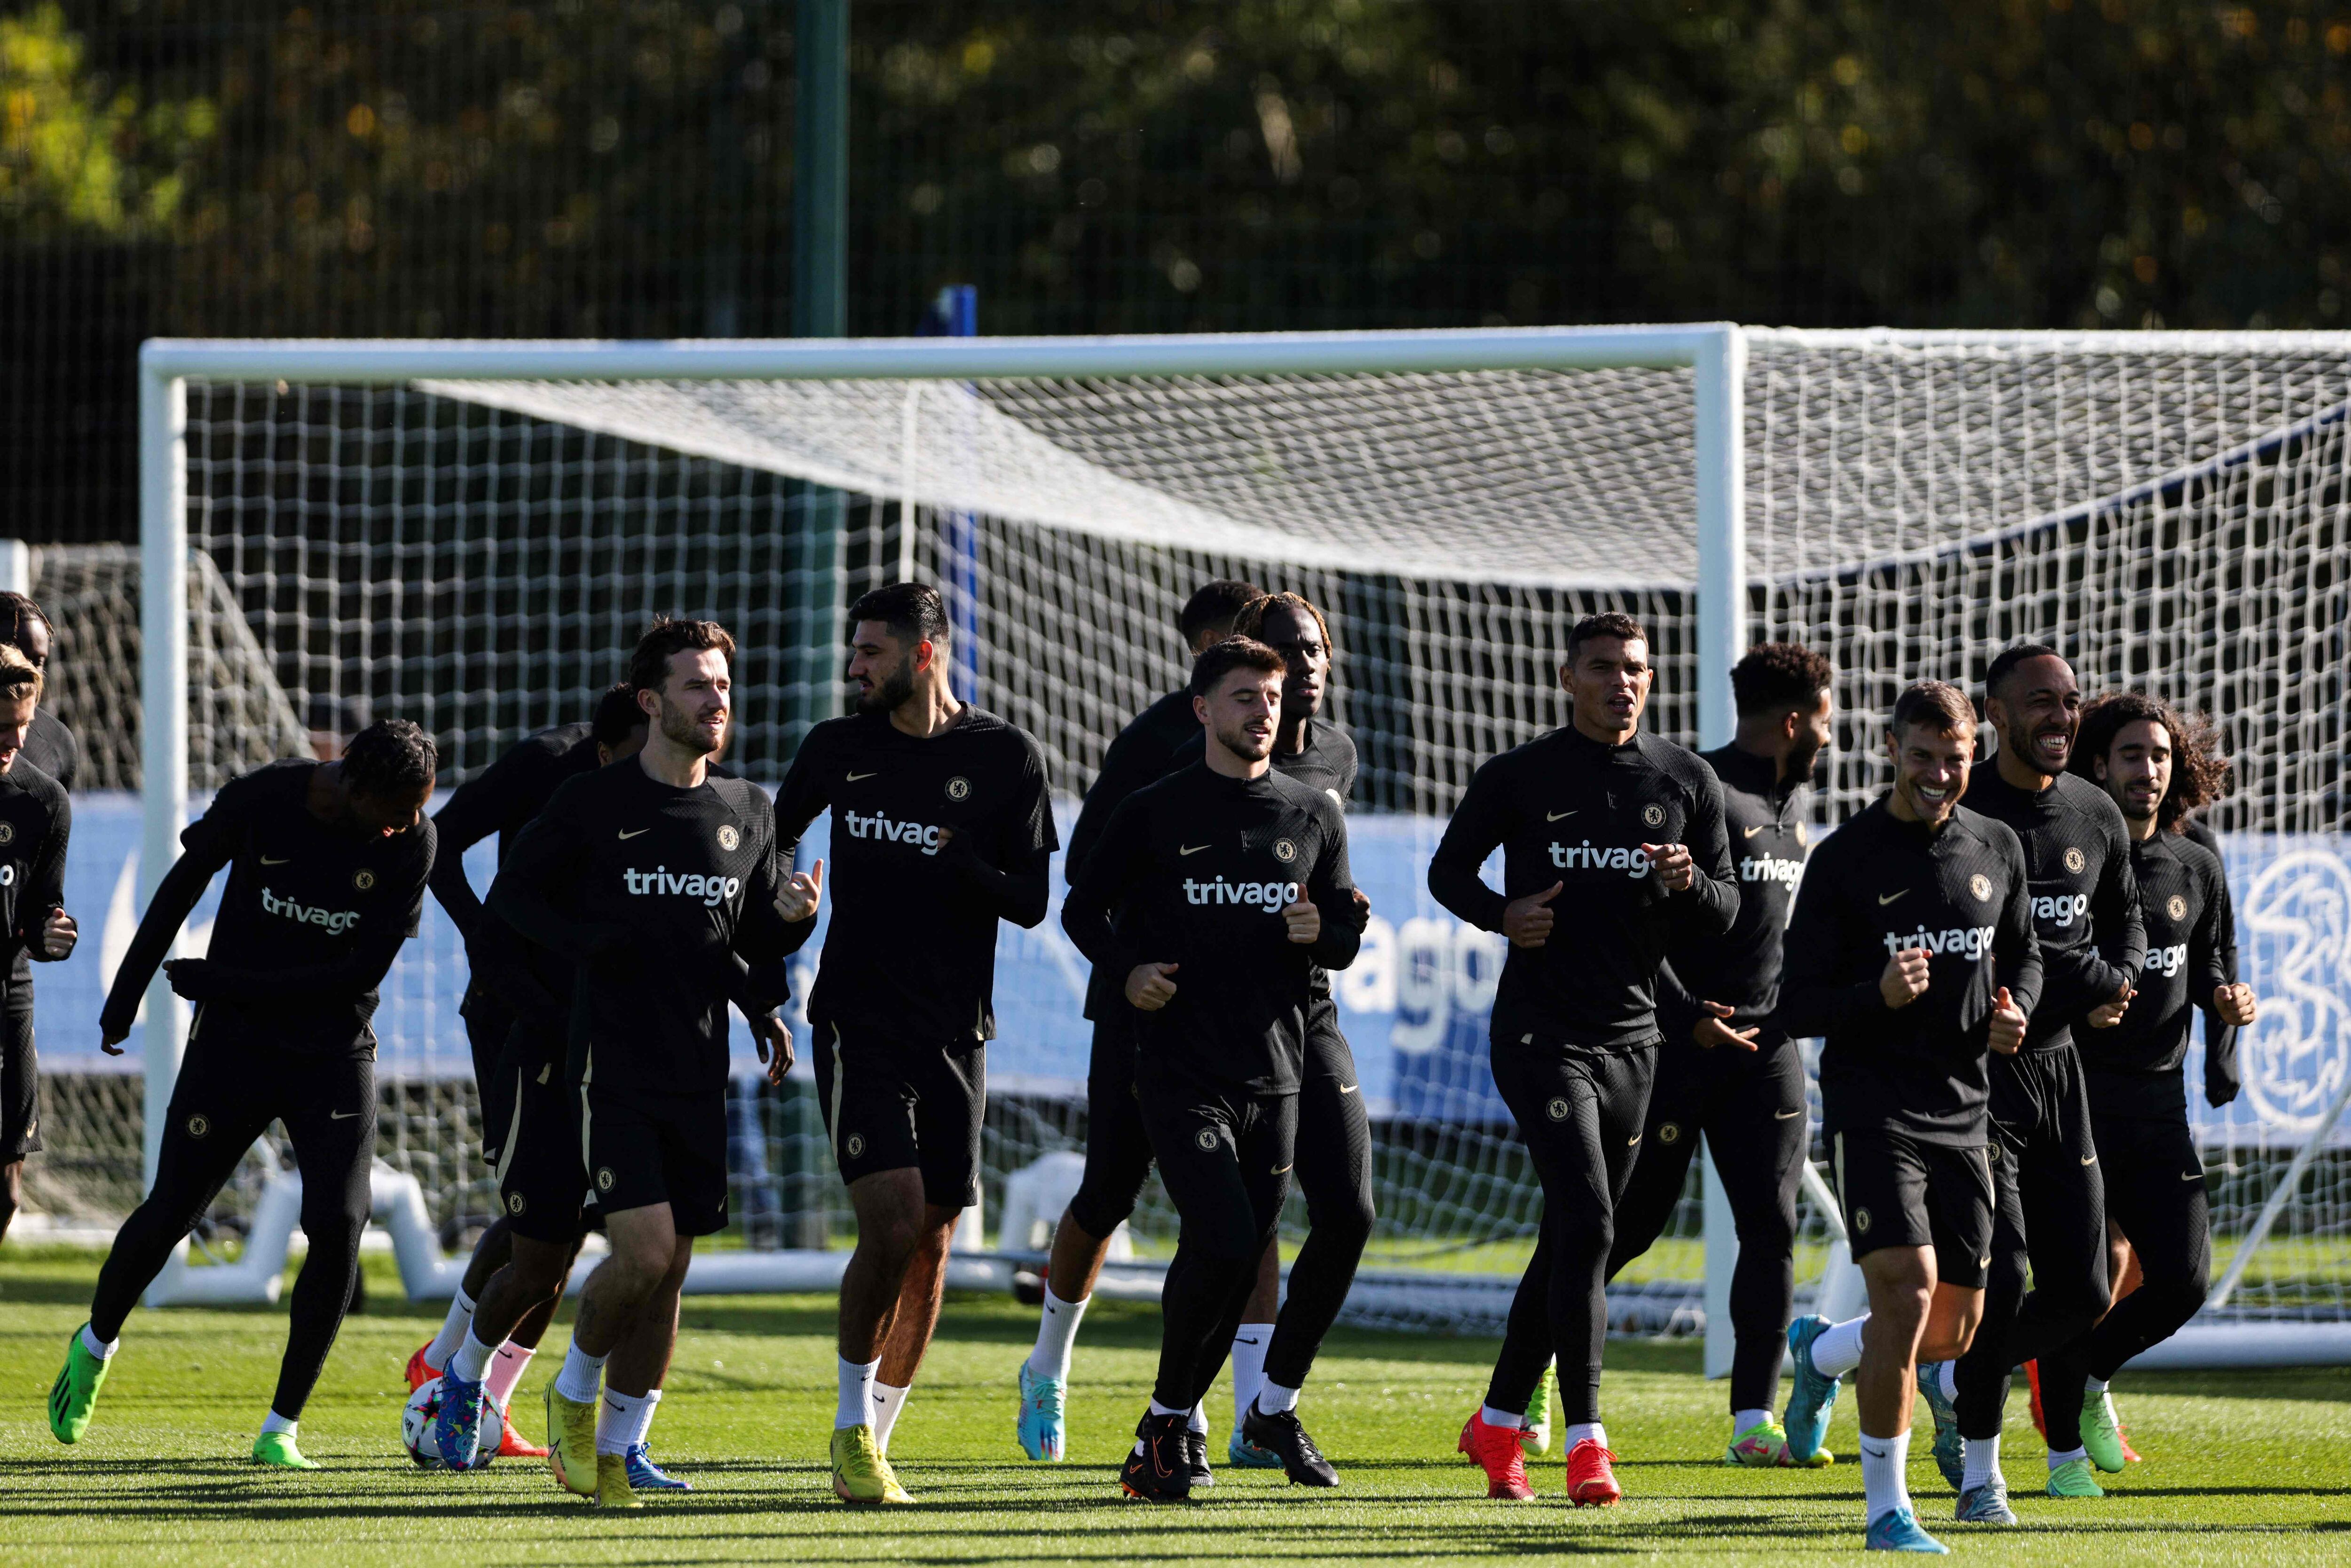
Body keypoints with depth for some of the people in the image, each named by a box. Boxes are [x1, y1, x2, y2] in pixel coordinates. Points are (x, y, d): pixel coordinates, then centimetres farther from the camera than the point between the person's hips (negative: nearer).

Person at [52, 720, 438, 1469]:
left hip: (335, 1056, 0)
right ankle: (95, 1344, 36)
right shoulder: (260, 801, -14)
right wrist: (125, 996, 7)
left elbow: (364, 971, -14)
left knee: (338, 1226, -15)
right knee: (170, 1215, 5)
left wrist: (228, 982, -15)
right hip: (233, 1043, 0)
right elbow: (184, 884, 1)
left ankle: (282, 1429, -4)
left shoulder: (411, 843, -13)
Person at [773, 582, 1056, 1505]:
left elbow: (1031, 902, -2)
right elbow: (771, 842, 18)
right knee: (892, 1221, -16)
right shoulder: (839, 749, 5)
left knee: (930, 1245, 4)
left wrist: (961, 864, -20)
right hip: (857, 1022, -1)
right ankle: (852, 1430, -2)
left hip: (955, 1033, 1)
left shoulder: (1007, 759, 0)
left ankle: (872, 1445, 17)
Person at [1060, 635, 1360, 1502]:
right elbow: (1083, 908, 9)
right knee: (1223, 1241, -20)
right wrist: (1128, 970, -9)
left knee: (1241, 1260, 4)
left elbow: (1347, 939, 16)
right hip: (1182, 1073, -4)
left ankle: (1161, 1442, 17)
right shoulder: (1156, 812, 1)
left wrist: (1318, 935, -7)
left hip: (1275, 1075, 4)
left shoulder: (1313, 815, 11)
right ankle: (1170, 1417, -1)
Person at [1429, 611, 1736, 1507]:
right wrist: (1502, 914, -12)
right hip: (1541, 1029, -5)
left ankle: (1498, 1422, 26)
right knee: (1586, 1226, -18)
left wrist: (1688, 883, -13)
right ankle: (1585, 1441, -18)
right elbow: (1448, 869, 8)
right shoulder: (1519, 777, -2)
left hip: (1631, 1036, 5)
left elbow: (1725, 914, 10)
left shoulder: (1686, 784, 7)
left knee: (1572, 1243, 11)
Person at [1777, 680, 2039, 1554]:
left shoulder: (1998, 851, 8)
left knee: (1954, 1333, 7)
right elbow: (1795, 1007, -6)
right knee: (1907, 1290, -19)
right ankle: (1887, 1512, -9)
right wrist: (1878, 996, -24)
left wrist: (2015, 1013, 1)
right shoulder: (1845, 861, -6)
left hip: (1963, 1109, 5)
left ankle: (1822, 1351, 39)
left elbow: (2023, 956, 24)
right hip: (1871, 1109, -5)